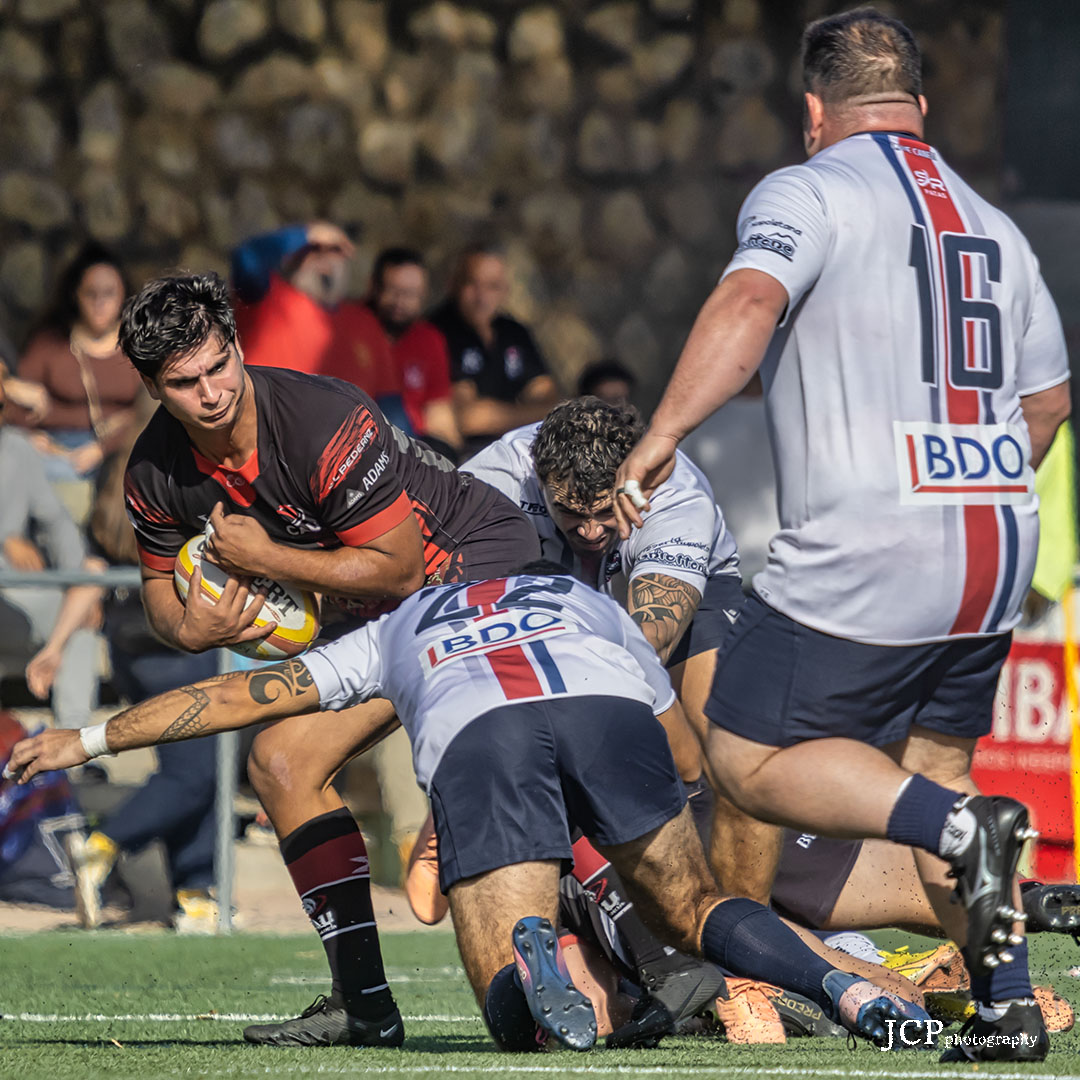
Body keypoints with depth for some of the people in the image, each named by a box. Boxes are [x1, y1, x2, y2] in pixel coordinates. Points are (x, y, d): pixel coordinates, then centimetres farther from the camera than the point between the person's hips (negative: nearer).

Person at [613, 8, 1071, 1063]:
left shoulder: (807, 194, -3)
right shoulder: (993, 226, 16)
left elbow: (748, 305, -23)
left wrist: (659, 438, -26)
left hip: (864, 560, -7)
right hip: (994, 558, 7)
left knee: (750, 762, 2)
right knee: (933, 770, 19)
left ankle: (960, 825, -19)